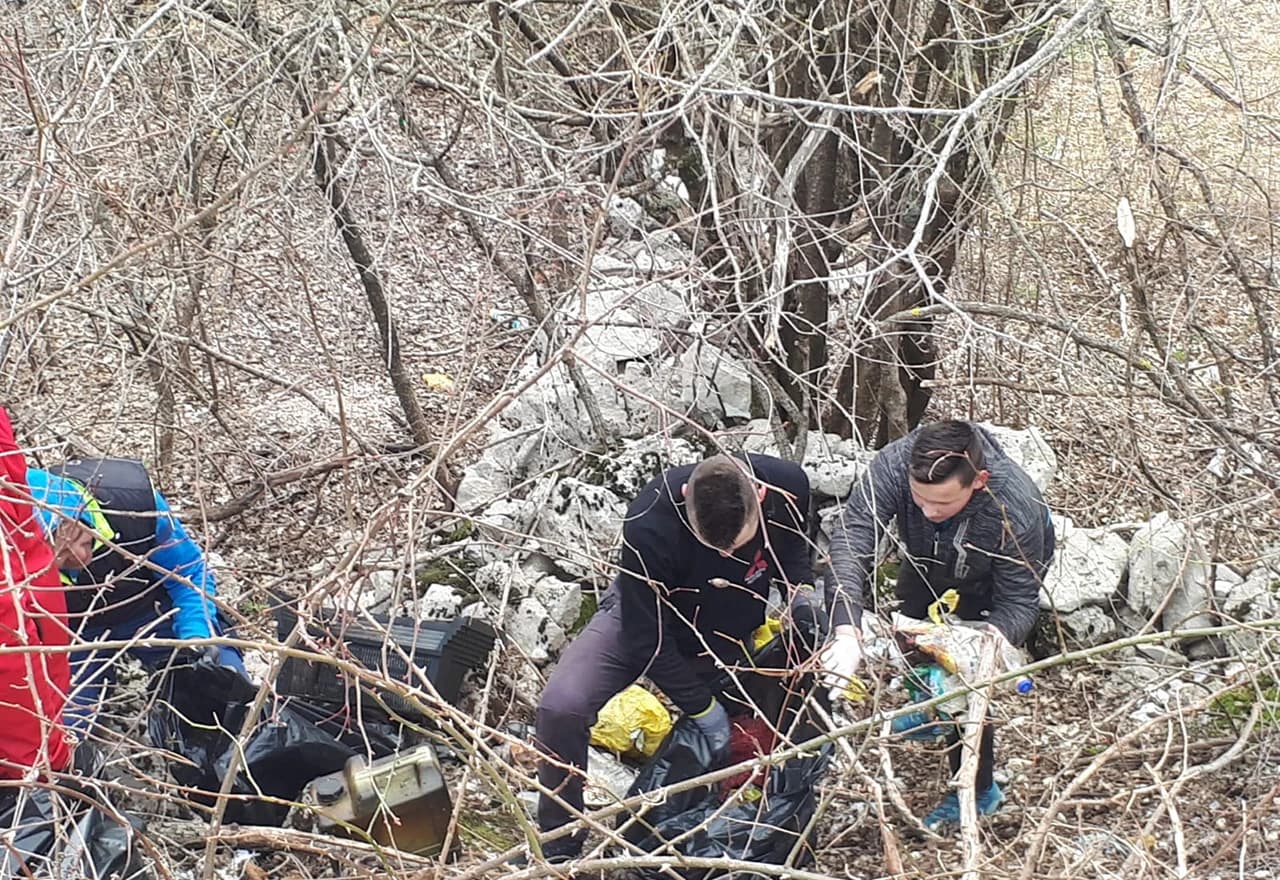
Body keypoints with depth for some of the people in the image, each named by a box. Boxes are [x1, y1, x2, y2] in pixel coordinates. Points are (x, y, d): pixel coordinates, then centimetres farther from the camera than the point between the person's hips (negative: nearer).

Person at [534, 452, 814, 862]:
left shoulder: (787, 487, -26)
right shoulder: (649, 524, -38)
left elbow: (796, 562, -1)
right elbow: (647, 637, -26)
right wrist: (701, 706, -19)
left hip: (735, 628, 4)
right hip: (646, 616, -4)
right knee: (561, 707, -24)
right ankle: (559, 851, -8)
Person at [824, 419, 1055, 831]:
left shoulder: (1017, 511, -45)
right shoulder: (893, 465, -42)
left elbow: (1018, 604, -33)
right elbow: (850, 540, -49)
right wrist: (847, 631, -62)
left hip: (990, 586, -4)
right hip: (927, 563, 4)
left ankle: (978, 791, 9)